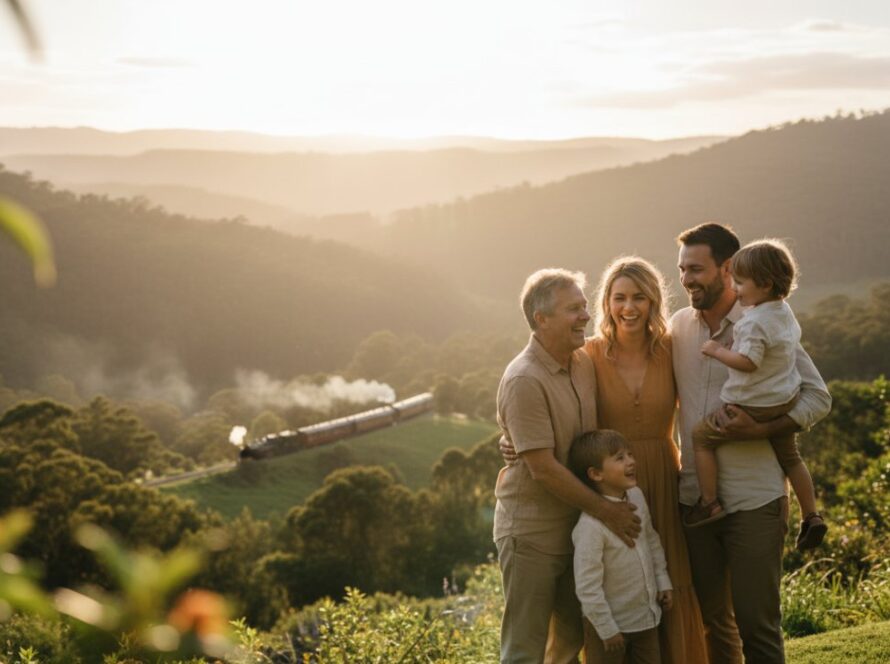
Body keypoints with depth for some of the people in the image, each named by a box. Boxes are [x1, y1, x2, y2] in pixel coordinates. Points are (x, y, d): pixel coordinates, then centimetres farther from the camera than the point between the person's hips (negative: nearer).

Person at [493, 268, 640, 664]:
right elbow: (543, 468, -21)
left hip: (576, 526, 8)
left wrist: (617, 494, 7)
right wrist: (604, 510, -15)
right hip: (531, 530, -8)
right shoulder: (524, 381, -21)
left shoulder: (584, 364, 4)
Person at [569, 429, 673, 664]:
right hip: (612, 623, -7)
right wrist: (607, 629, -20)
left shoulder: (637, 497, -3)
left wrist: (663, 581, 14)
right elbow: (587, 586, -25)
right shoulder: (590, 526, -27)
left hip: (646, 616, 7)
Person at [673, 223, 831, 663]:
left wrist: (759, 430, -20)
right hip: (694, 496, 5)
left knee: (756, 623, -3)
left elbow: (817, 398, -7)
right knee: (712, 621, 13)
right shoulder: (679, 326, 6)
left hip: (754, 500, -5)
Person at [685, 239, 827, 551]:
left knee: (701, 435, 2)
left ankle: (709, 503, 3)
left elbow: (747, 361, -30)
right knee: (790, 456, 23)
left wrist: (716, 350, -17)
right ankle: (811, 516, 25)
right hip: (786, 400, 9)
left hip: (753, 406, -9)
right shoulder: (784, 312, 5)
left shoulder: (754, 321, -24)